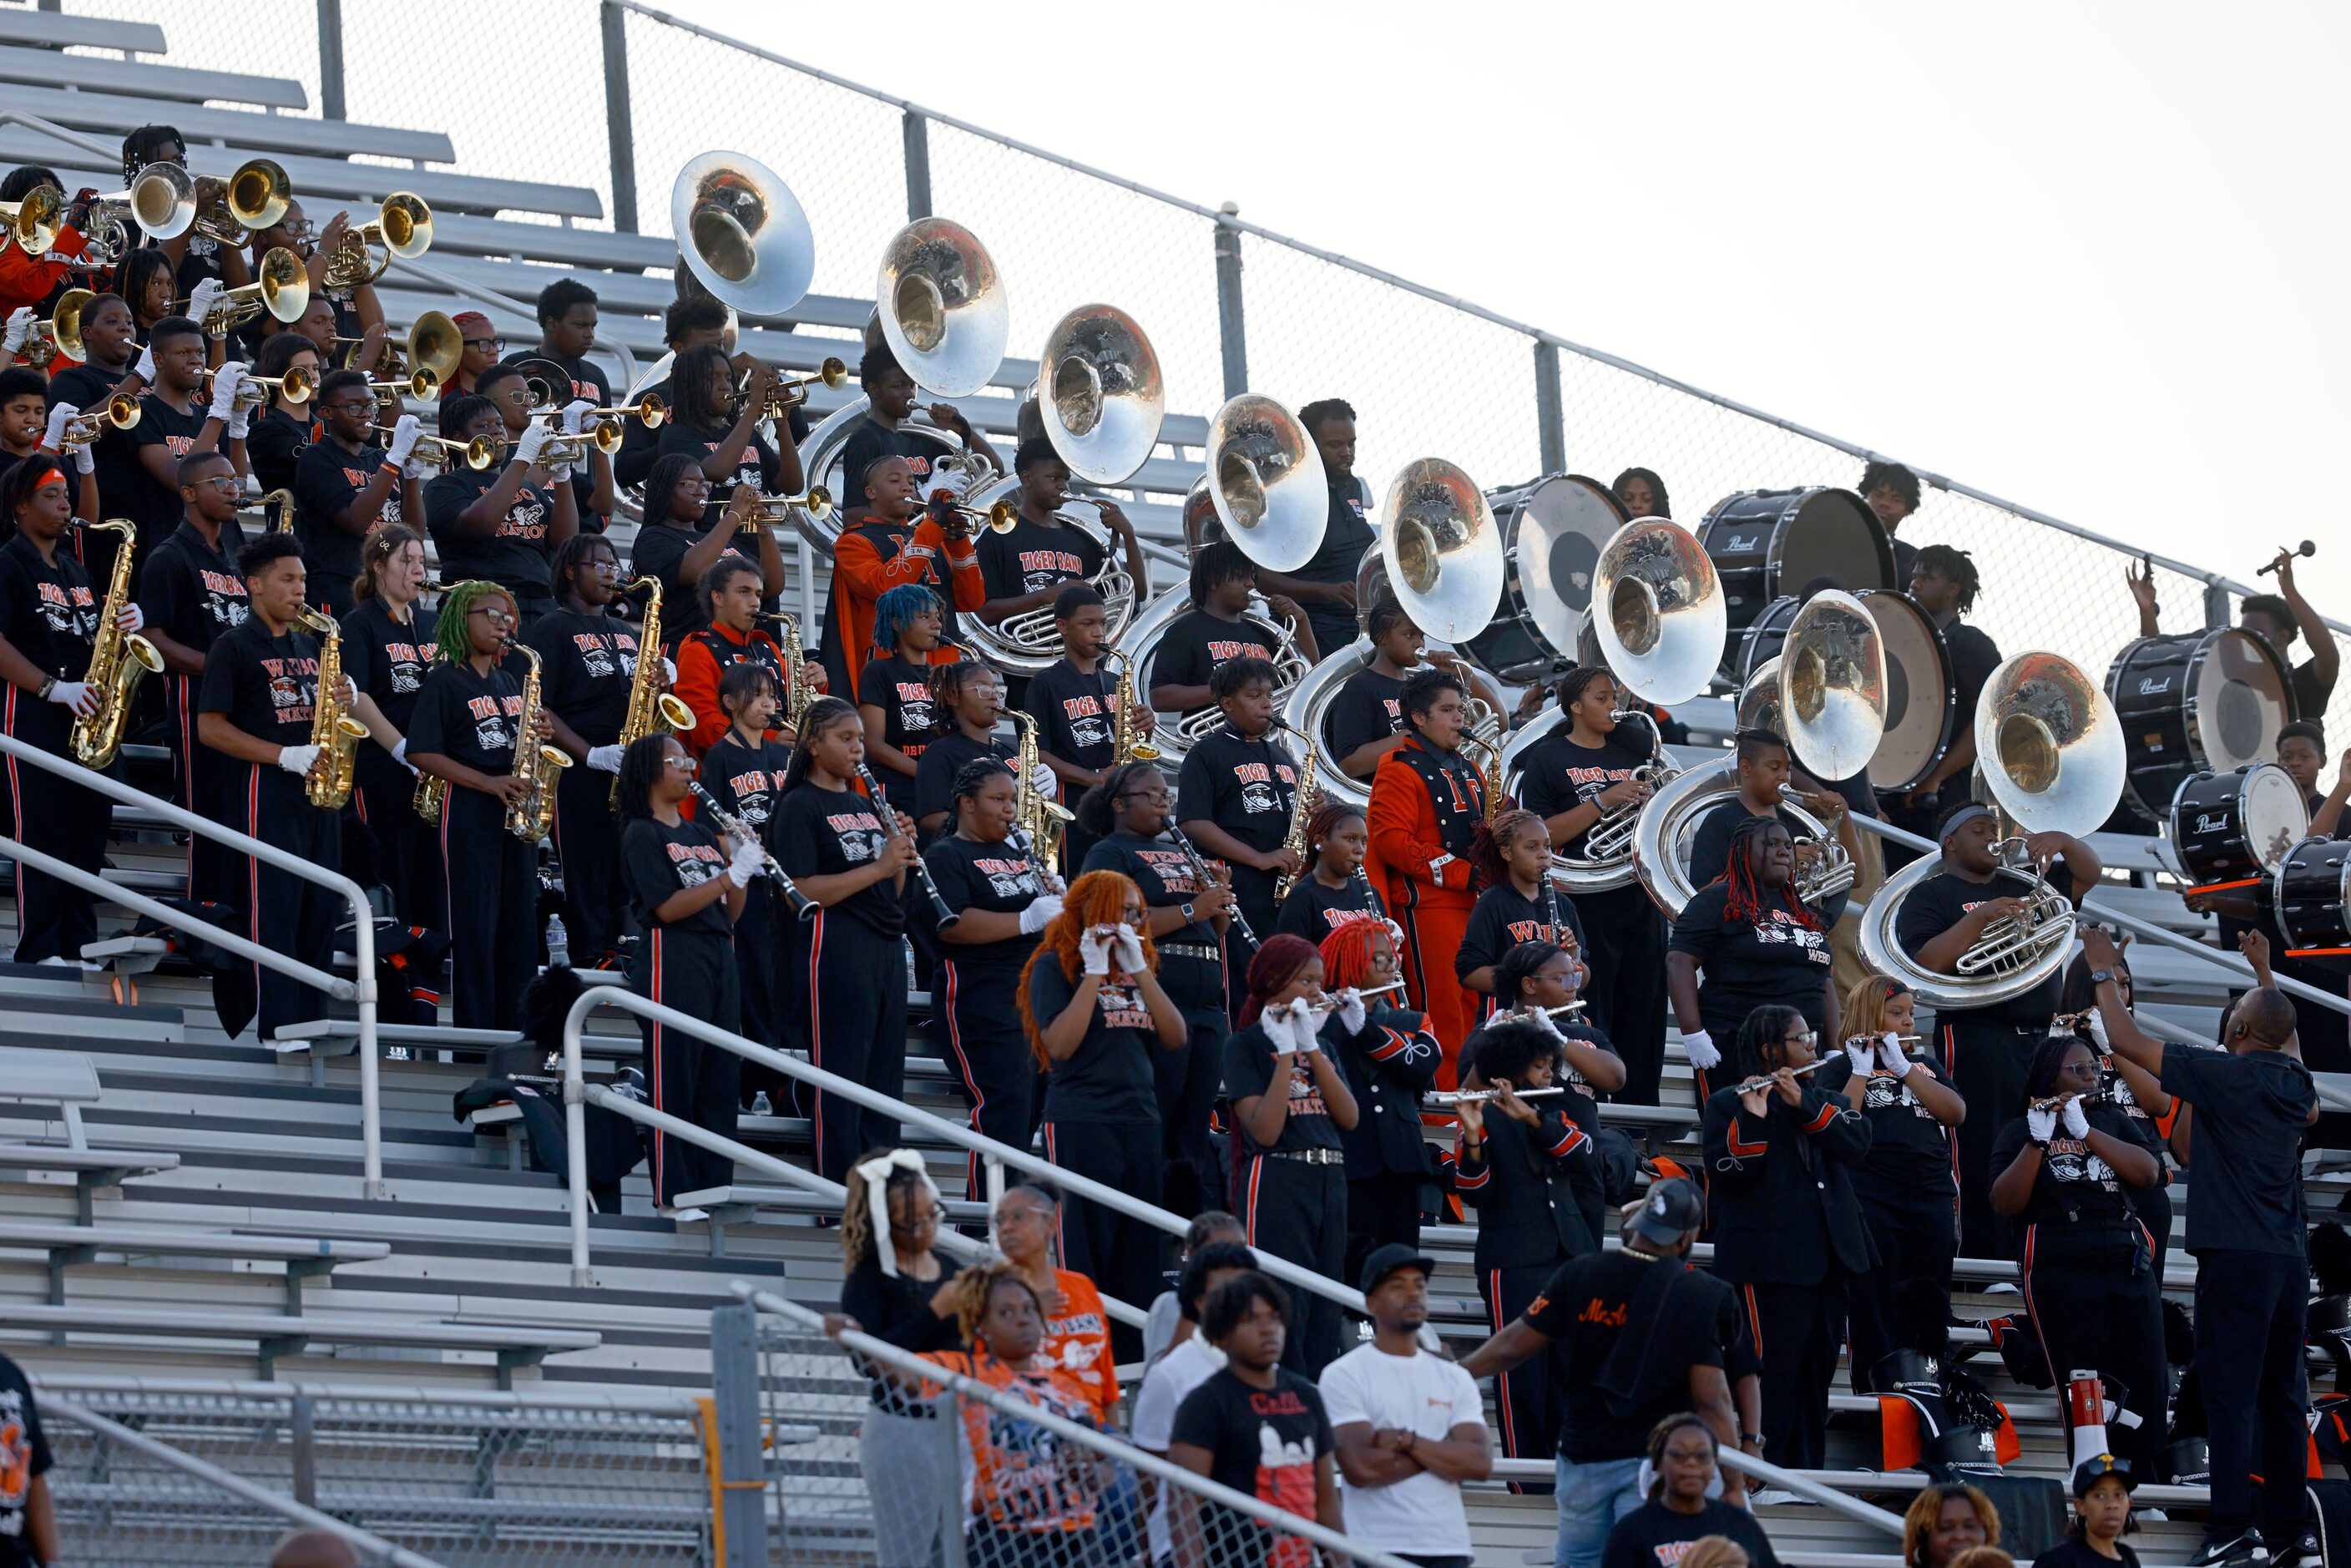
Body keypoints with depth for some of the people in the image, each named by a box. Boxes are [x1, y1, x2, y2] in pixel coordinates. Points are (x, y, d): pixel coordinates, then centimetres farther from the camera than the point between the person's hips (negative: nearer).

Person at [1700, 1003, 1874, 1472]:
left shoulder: (1828, 1099, 17)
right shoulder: (1727, 1106, 1)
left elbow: (1857, 1147, -2)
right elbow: (1728, 1176, -11)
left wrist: (1805, 1105, -13)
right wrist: (1752, 1119, -23)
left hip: (1829, 1254, 6)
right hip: (1770, 1260, -6)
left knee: (1817, 1371, 10)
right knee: (1774, 1372, -9)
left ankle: (1808, 1471, 16)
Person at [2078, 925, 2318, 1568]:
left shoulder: (2224, 1075, -11)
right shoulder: (2295, 1080, 9)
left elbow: (2126, 1040, -7)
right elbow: (2282, 1038, 36)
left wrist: (2103, 971, 6)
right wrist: (2265, 973, 47)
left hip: (2237, 1255, -7)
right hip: (2290, 1256, 7)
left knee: (2230, 1393, -9)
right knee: (2282, 1396, 10)